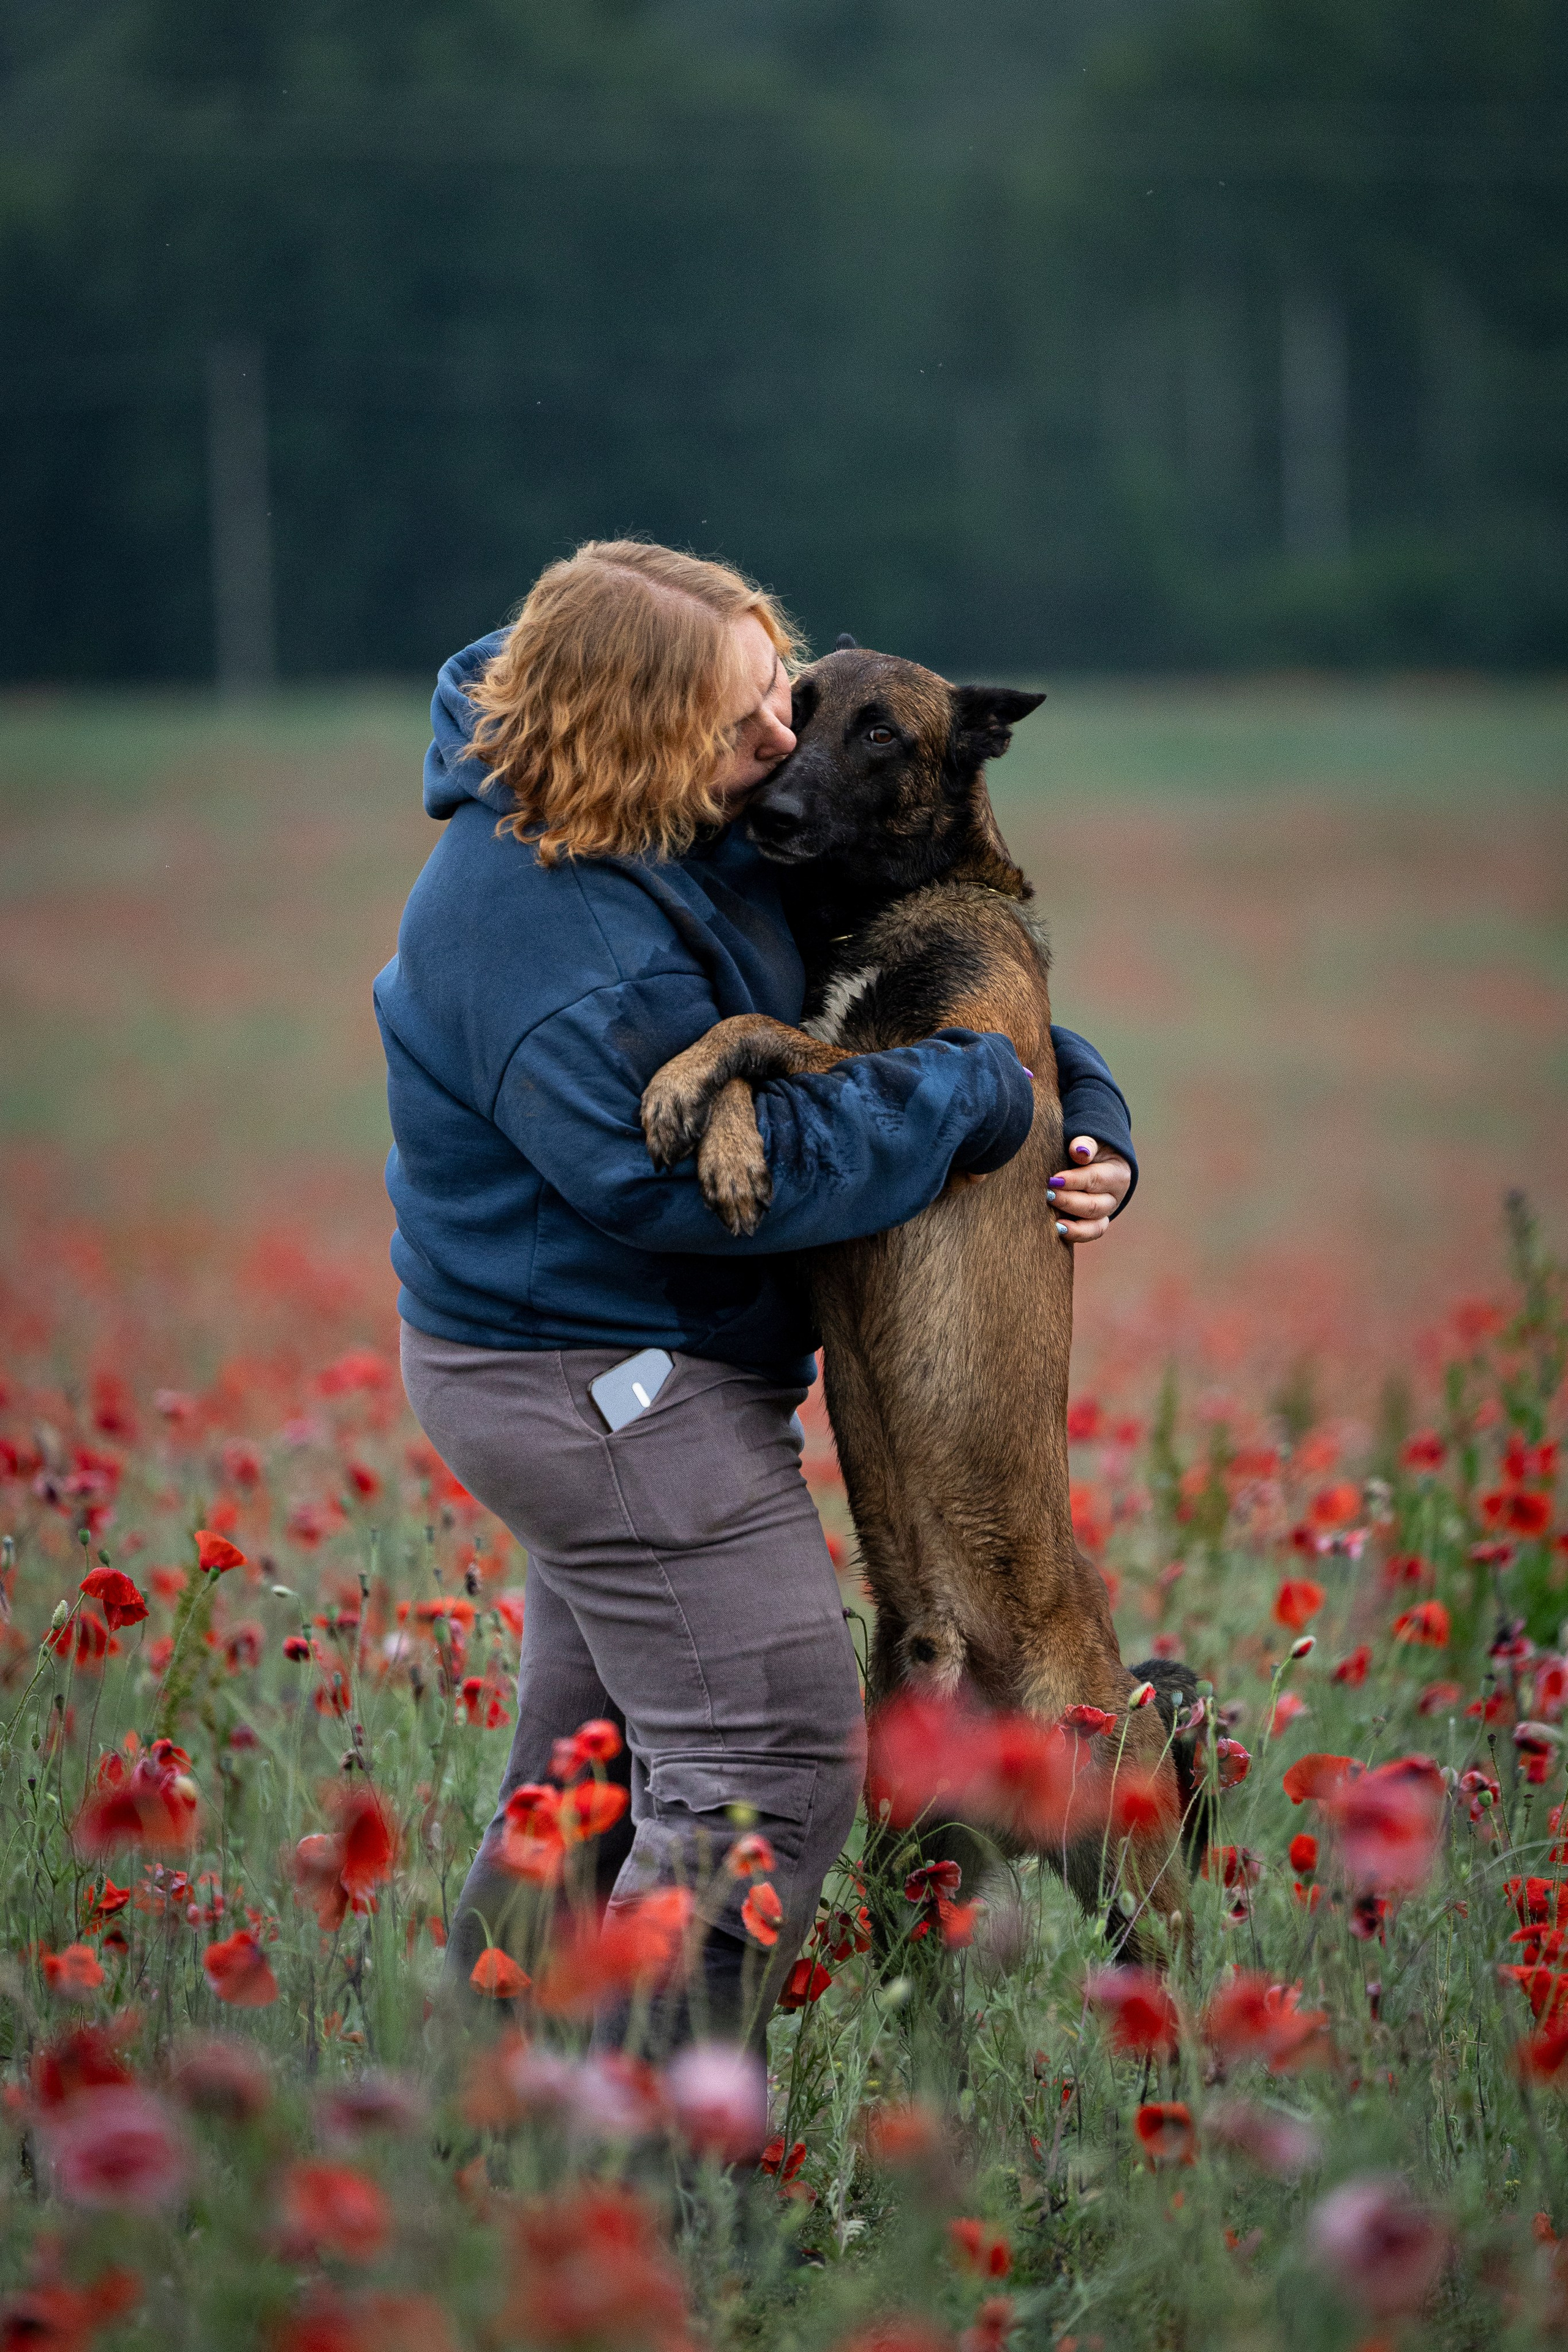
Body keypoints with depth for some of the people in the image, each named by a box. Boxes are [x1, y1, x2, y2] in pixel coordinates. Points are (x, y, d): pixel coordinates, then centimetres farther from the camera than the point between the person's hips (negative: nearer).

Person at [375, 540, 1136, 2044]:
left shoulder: (709, 823, 1)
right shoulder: (550, 935, -28)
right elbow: (716, 1173, -31)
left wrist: (1080, 1105, -1)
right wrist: (975, 1098, -22)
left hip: (591, 1378, 11)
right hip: (608, 1393, -11)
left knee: (592, 1778, 22)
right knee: (771, 1779, -11)